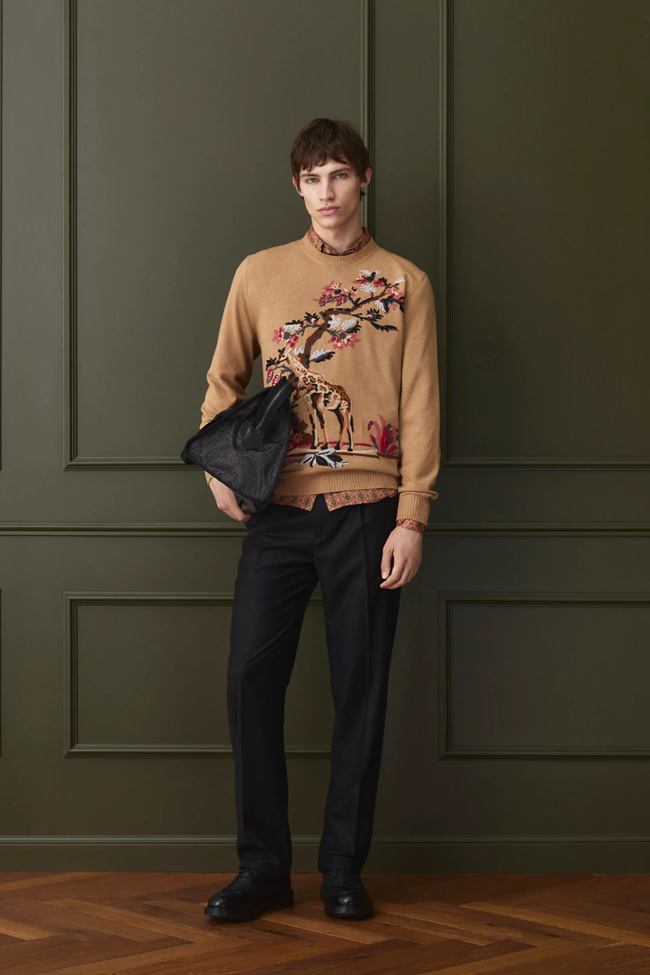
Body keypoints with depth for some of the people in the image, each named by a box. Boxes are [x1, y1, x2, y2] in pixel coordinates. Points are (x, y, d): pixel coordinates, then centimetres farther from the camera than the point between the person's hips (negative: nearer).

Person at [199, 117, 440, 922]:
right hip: (278, 508, 2)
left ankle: (344, 869, 13)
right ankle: (263, 866, 9)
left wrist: (411, 518, -5)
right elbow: (224, 380, 16)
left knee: (360, 688, 2)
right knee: (251, 676, -3)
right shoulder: (261, 273, 10)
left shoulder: (405, 283, 6)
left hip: (366, 509, -1)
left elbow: (420, 407, 2)